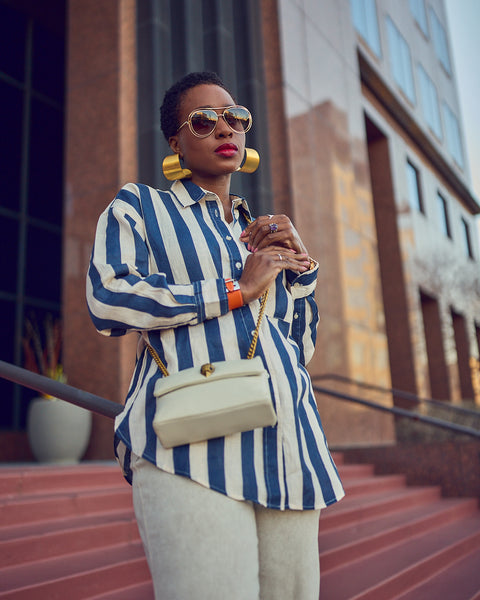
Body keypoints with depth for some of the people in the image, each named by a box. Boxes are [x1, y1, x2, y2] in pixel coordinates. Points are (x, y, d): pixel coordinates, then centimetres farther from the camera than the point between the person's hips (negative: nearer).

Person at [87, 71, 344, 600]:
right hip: (193, 442, -5)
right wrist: (236, 289, -4)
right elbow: (107, 300, -8)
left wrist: (301, 264, 9)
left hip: (289, 446, 6)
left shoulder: (267, 233, 25)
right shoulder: (138, 207, 11)